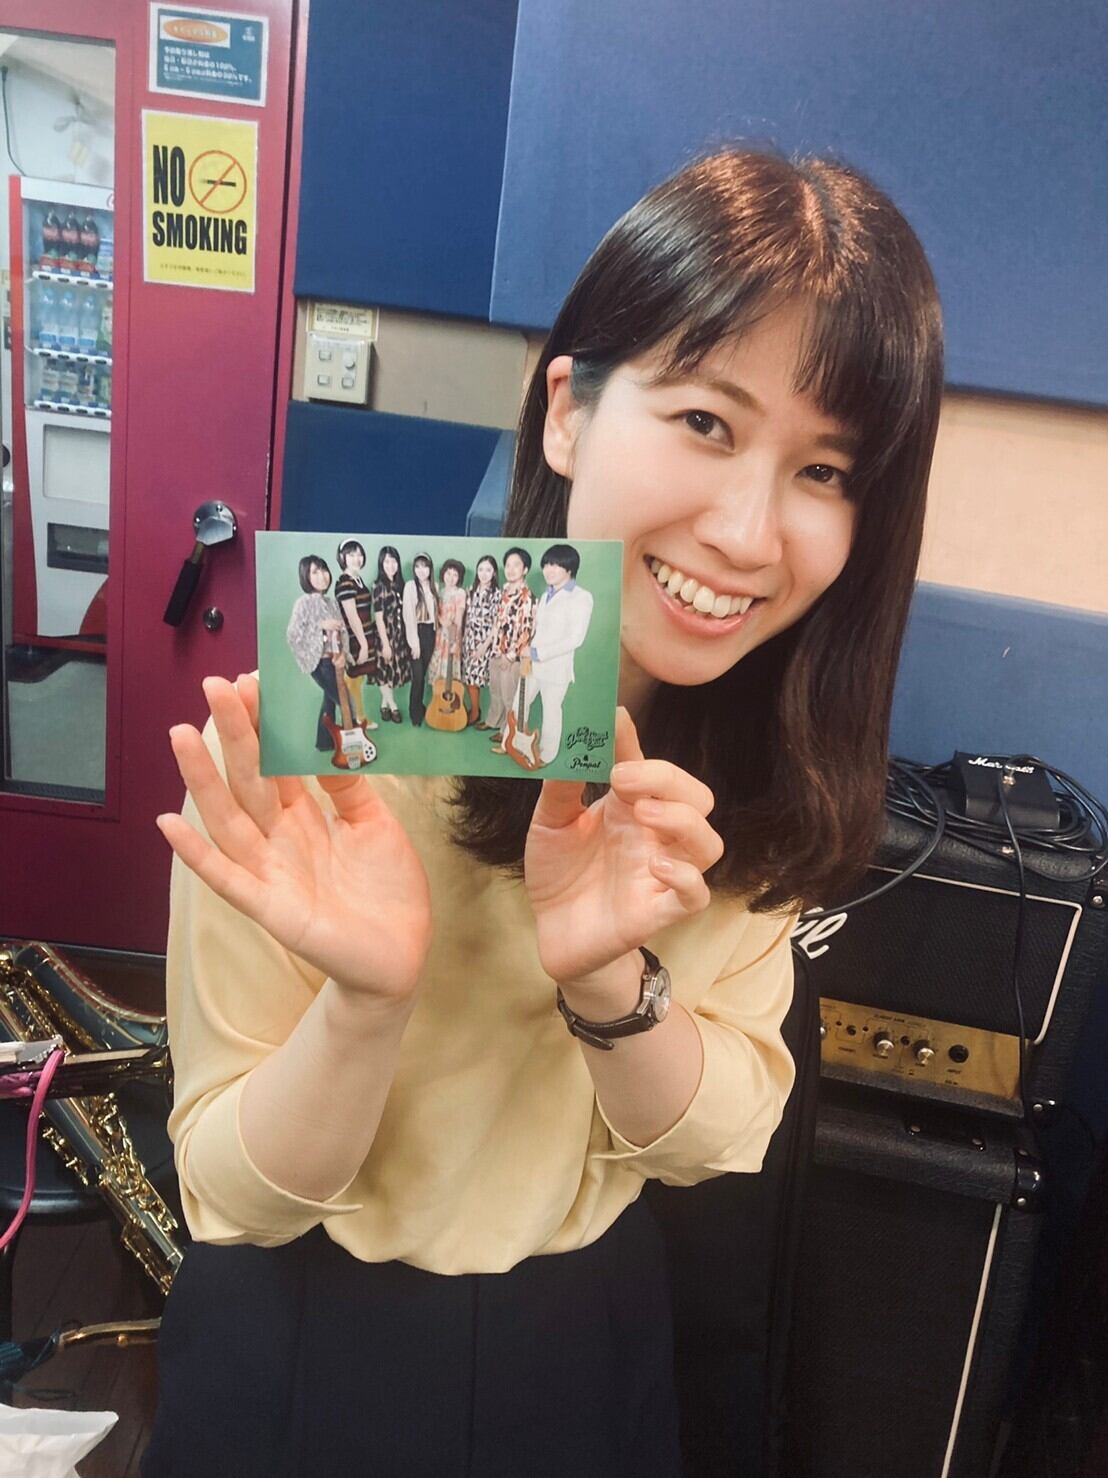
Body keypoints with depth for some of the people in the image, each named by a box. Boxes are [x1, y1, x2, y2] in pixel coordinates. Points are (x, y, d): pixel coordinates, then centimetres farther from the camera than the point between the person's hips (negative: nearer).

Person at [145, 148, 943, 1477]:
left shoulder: (772, 746, -13)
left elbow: (716, 1139, -11)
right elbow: (240, 1194, -18)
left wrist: (606, 979, -30)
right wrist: (372, 999, -37)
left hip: (592, 1334, 4)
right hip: (302, 1347, -3)